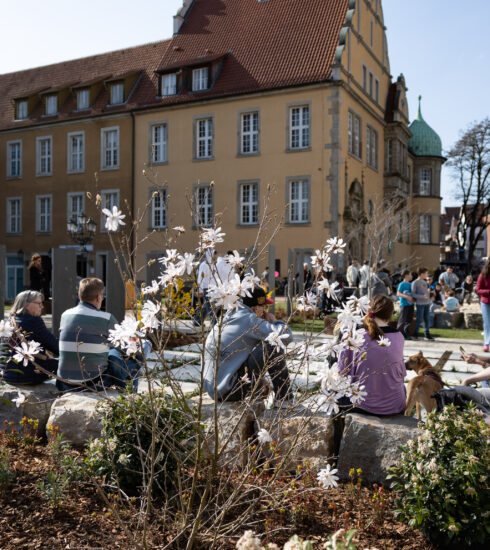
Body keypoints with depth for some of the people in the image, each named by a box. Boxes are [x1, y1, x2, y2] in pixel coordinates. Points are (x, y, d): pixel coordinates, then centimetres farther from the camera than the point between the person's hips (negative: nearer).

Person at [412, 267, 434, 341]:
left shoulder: (425, 282, 15)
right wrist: (422, 296, -20)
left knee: (427, 319, 8)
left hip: (427, 303, 7)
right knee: (419, 319, -4)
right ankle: (415, 334, 6)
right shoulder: (415, 283, -6)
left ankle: (427, 334, 14)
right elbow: (413, 294, -10)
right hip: (420, 303, -7)